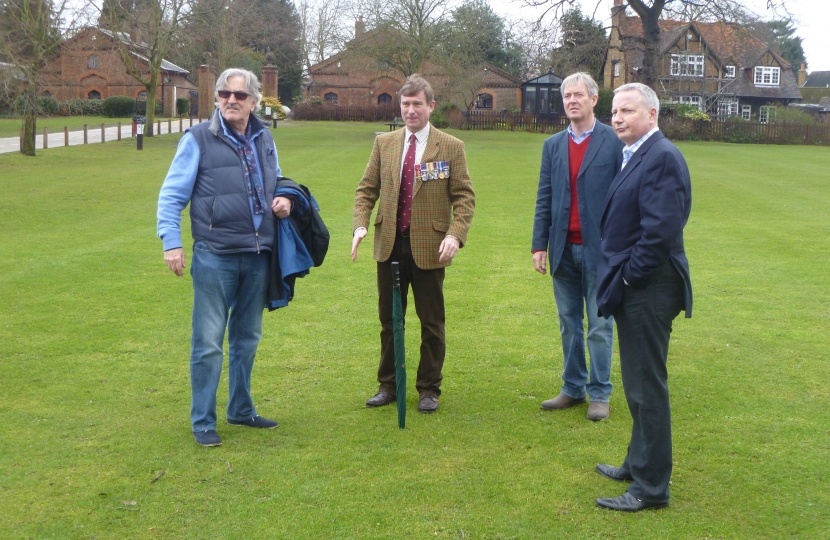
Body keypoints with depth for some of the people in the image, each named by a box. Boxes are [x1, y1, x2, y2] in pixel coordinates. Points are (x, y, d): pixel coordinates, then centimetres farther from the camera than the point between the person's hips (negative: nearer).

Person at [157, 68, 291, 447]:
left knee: (247, 339, 15)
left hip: (257, 256, 6)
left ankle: (241, 410, 30)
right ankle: (203, 422, 10)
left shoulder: (264, 140, 11)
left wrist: (283, 200, 3)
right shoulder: (198, 140, -5)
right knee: (208, 343, -2)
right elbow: (171, 195, -4)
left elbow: (276, 183, 26)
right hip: (215, 257, -5)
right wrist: (171, 242, -13)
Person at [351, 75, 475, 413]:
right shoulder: (384, 143, 7)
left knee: (431, 323, 6)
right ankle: (387, 386, 25)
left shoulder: (451, 147, -2)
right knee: (388, 320, 12)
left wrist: (455, 235, -19)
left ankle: (429, 389, 19)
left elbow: (464, 197, -4)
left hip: (428, 247, -3)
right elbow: (367, 189, 8)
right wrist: (361, 224, -9)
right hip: (390, 245, 3)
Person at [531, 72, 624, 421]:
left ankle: (599, 394, 13)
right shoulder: (552, 146, 10)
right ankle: (573, 389, 23)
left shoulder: (614, 142, -3)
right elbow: (544, 199, 8)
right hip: (563, 249, 4)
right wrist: (539, 245, 2)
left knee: (600, 326, 4)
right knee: (569, 324, 12)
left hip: (599, 249, -4)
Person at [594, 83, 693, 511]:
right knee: (637, 383, 20)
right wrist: (615, 280, 11)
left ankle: (651, 488, 9)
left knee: (647, 387, -2)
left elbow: (661, 230, -24)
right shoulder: (634, 156, 14)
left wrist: (628, 278, -16)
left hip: (647, 290, -10)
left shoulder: (662, 157, -17)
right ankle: (639, 464, 35)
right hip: (630, 287, 10)